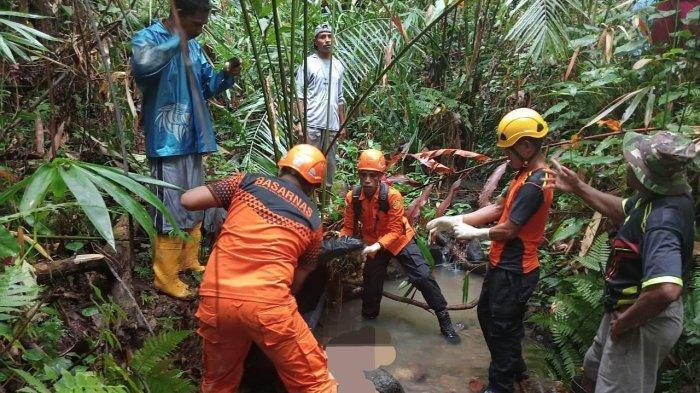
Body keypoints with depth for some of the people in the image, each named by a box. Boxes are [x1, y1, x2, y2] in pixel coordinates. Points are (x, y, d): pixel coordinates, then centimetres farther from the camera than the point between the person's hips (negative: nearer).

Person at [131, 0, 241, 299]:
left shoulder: (193, 46, 13)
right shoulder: (148, 37, -9)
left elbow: (207, 85, 18)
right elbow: (142, 64, -31)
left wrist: (227, 76, -1)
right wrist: (176, 40, -23)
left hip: (194, 139, 8)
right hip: (166, 141, -8)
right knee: (171, 210, -5)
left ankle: (189, 261, 32)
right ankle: (165, 278, 7)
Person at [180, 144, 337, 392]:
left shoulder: (249, 181, 12)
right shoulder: (313, 221, 15)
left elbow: (188, 200, 9)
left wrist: (220, 201, 27)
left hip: (215, 297, 3)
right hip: (267, 302, -2)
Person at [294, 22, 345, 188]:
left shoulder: (338, 65, 15)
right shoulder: (308, 63, 0)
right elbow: (299, 94, -5)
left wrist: (342, 124, 16)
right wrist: (300, 120, -14)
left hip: (332, 126, 5)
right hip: (312, 125, -5)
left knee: (329, 166, 9)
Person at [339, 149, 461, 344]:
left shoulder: (392, 195, -28)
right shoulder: (352, 197, -19)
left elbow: (395, 231, -26)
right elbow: (348, 228, -10)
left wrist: (378, 245, -41)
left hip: (399, 240, -3)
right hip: (374, 244, 3)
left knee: (423, 277, -8)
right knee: (371, 284, 12)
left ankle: (445, 321, 7)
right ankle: (368, 320, 37)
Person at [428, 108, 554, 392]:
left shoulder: (533, 184, -24)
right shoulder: (526, 174, 7)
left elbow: (508, 229, -24)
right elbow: (496, 209, 7)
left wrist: (473, 233, -6)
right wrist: (455, 220, 0)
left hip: (514, 271, -10)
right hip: (503, 265, 10)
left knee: (503, 329, 7)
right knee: (487, 315, 25)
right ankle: (514, 369, 44)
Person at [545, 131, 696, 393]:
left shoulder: (662, 220, -35)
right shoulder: (656, 195, -6)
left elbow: (667, 290, -47)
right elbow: (622, 210, 17)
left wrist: (624, 323, -31)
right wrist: (578, 187, 12)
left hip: (645, 319, -9)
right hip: (625, 307, 9)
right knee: (593, 371, 28)